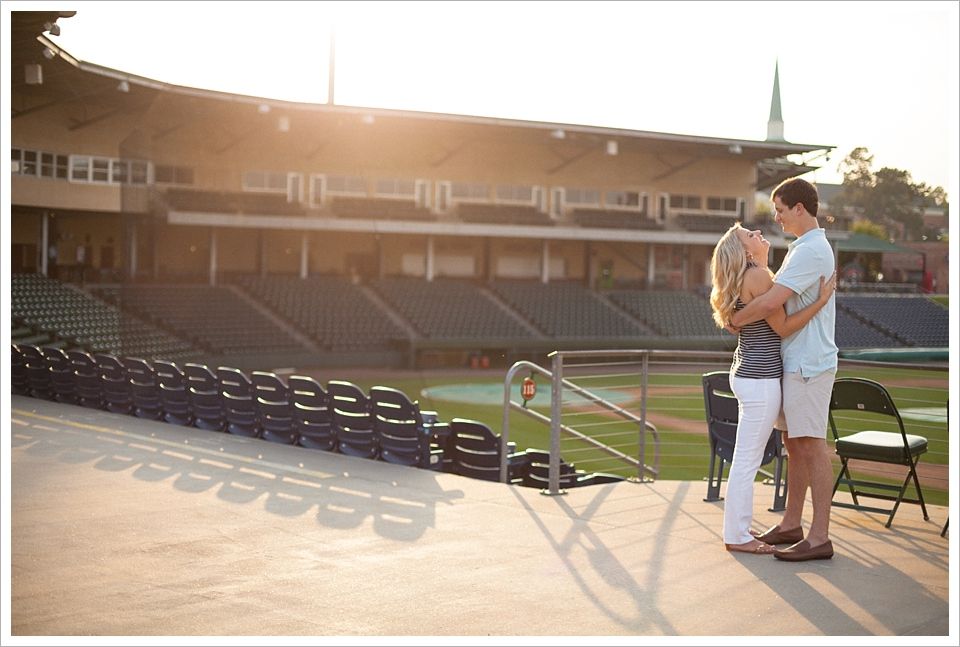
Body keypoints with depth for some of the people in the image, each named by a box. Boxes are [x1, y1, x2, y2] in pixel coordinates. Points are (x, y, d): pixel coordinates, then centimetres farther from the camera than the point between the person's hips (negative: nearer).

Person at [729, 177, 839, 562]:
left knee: (811, 445, -8)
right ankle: (791, 525, 24)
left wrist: (736, 320, -10)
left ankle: (819, 538, -6)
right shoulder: (803, 249, 17)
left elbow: (770, 302, -24)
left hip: (808, 364, -11)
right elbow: (777, 293, 24)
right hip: (796, 362, 11)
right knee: (794, 444, 15)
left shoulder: (811, 251, -17)